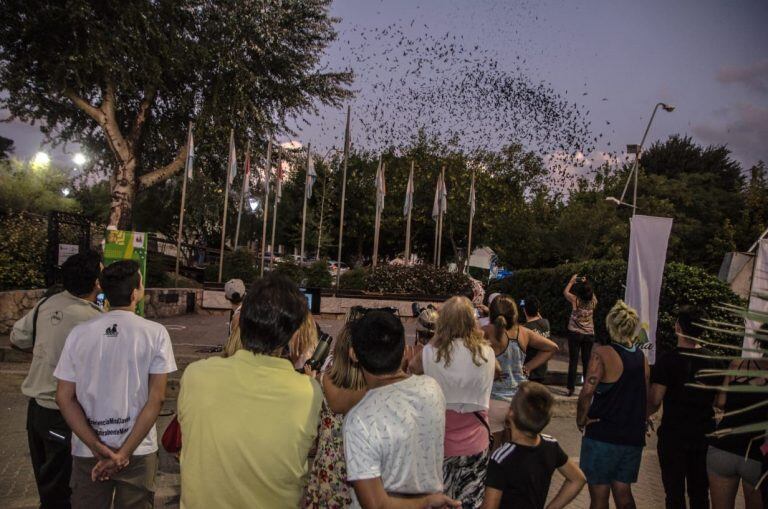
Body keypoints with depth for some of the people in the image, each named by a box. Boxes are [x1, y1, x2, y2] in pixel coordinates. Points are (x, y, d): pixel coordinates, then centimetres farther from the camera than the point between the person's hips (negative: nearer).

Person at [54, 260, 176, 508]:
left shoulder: (79, 333, -3)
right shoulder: (155, 333, -11)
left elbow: (64, 397, -5)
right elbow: (156, 398, -14)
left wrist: (97, 447, -8)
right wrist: (124, 453, -10)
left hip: (87, 452, 2)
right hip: (139, 451, -2)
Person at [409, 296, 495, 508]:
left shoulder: (430, 353, -17)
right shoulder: (487, 353, -11)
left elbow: (412, 367, 6)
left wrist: (436, 338, 6)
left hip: (439, 443, -1)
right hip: (475, 443, 2)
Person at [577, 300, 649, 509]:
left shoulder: (603, 353, -14)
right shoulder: (641, 357, 4)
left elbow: (587, 391, -24)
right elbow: (647, 398, 10)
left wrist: (581, 419, -10)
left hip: (602, 435, -5)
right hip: (633, 436, 5)